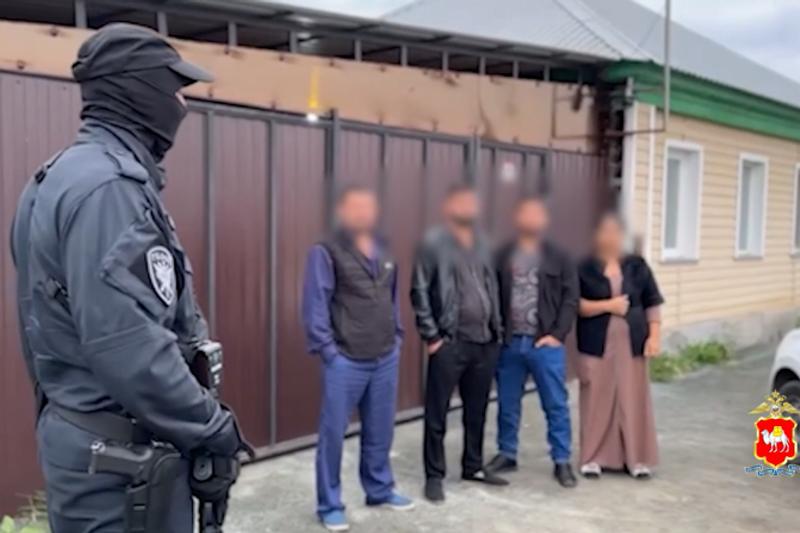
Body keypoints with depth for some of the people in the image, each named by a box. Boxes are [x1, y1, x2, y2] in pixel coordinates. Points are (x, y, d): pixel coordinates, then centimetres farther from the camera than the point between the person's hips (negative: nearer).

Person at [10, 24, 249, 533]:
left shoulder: (77, 174, 11)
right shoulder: (106, 184, -21)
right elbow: (126, 348, -29)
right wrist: (215, 428, -17)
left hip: (97, 437, 10)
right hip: (120, 454, -10)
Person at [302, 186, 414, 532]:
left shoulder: (384, 252, 11)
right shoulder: (326, 253, -8)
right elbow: (315, 306, -10)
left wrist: (397, 338, 12)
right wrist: (327, 350, -13)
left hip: (386, 360, 6)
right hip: (345, 361, -6)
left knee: (380, 432, 17)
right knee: (333, 434, 5)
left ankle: (380, 490, 35)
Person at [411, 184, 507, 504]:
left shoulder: (482, 243, 13)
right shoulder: (434, 243, -6)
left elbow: (492, 287, 17)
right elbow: (419, 292, -8)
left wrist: (497, 329, 10)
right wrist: (431, 336, -10)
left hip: (485, 342, 6)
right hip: (450, 343, -6)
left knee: (477, 410, 15)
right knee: (437, 414, 2)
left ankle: (473, 466, 30)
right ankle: (434, 476, 15)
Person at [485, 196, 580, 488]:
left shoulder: (558, 258, 3)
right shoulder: (503, 256, 5)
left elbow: (570, 299, -1)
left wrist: (557, 334, -9)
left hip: (545, 344, -1)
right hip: (509, 343, 2)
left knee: (556, 405, 3)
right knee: (507, 404, 12)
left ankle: (562, 461, 14)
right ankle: (507, 454, 27)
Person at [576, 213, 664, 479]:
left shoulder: (637, 266, 7)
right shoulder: (586, 268, 0)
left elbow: (652, 303, 8)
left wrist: (654, 335, -2)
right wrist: (606, 305, -15)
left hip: (632, 343, 2)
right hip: (597, 345, -2)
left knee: (634, 401, 3)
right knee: (597, 401, 1)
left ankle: (637, 458, 13)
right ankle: (593, 457, 11)